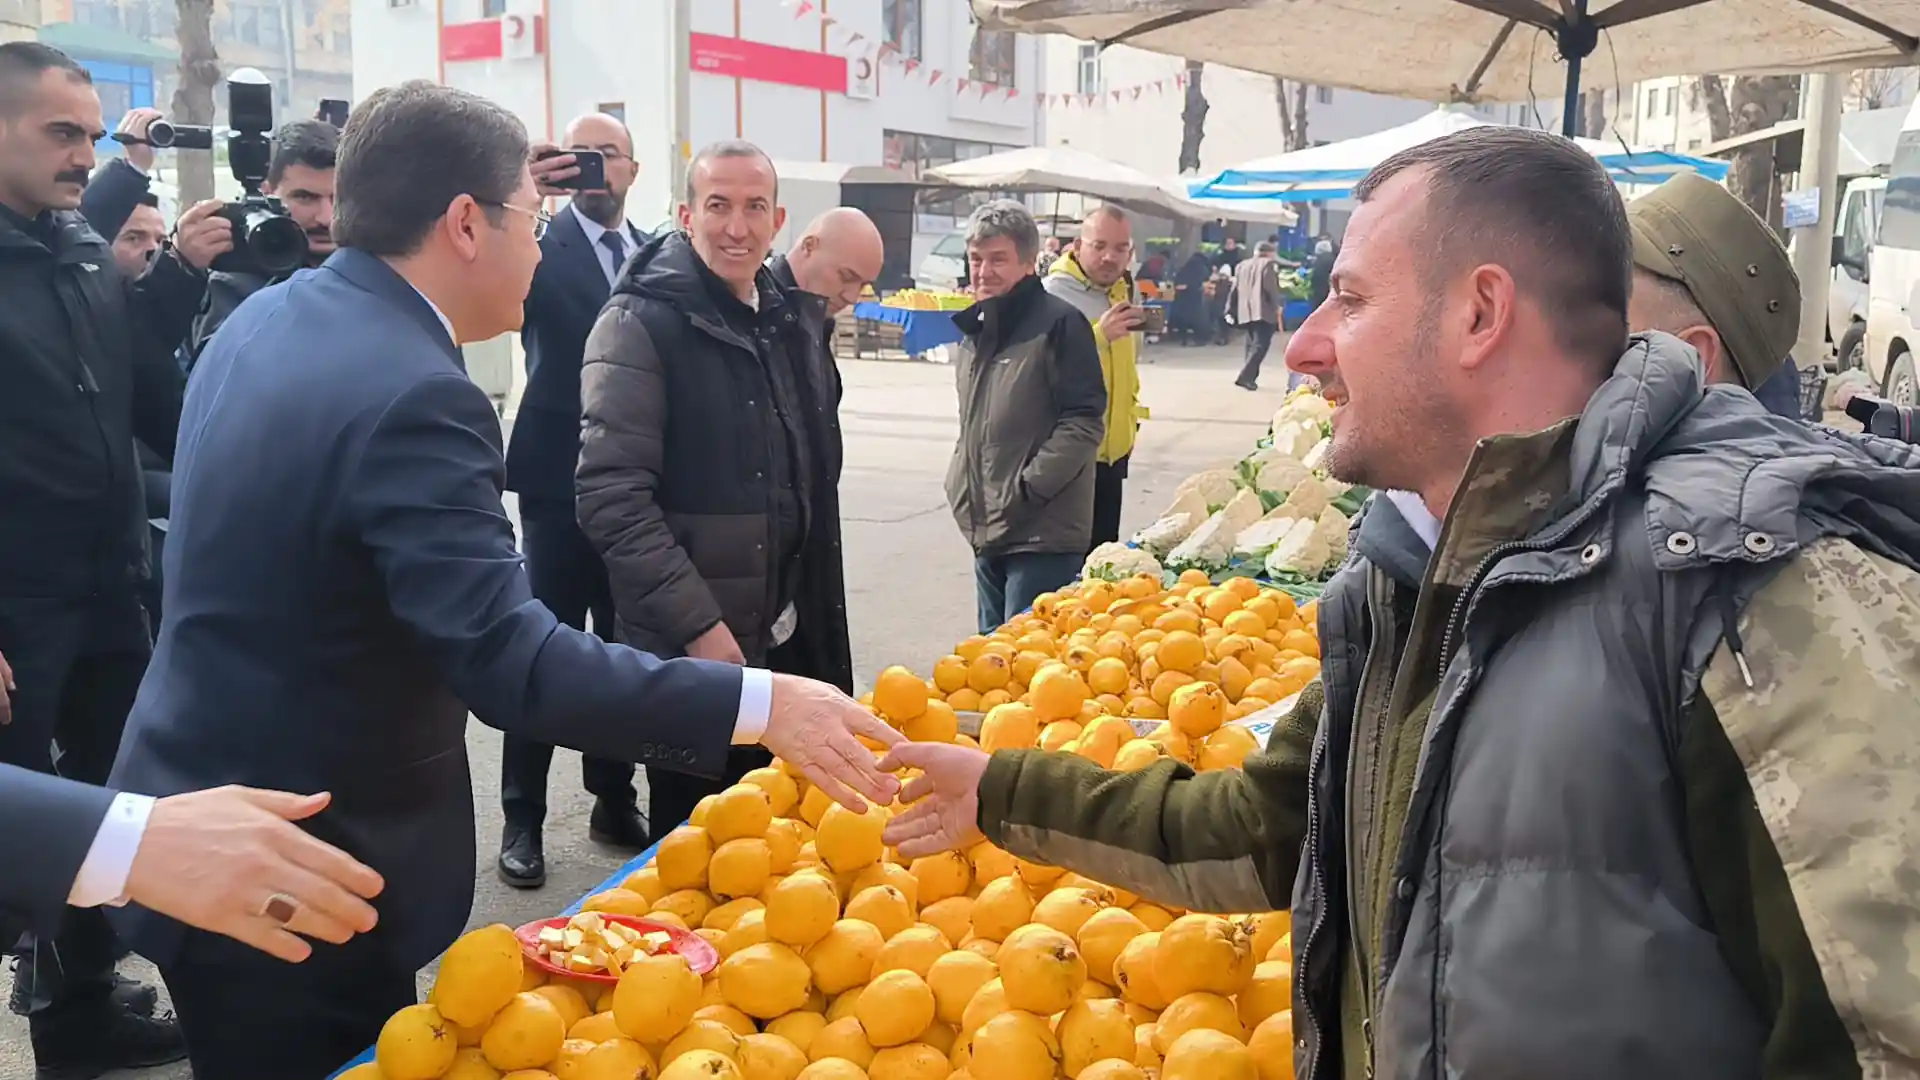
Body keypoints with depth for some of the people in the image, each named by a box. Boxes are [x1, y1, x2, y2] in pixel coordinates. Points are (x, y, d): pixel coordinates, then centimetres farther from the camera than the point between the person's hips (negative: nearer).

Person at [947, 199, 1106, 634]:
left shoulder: (1058, 323, -10)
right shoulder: (978, 328, 14)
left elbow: (1085, 422, -16)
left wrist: (1026, 488, -18)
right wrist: (960, 480, 11)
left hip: (1042, 536, -8)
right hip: (988, 532, 8)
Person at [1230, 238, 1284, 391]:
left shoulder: (1241, 265, 17)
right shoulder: (1268, 264, -2)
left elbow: (1235, 290, 15)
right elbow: (1271, 288, -13)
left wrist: (1232, 310, 19)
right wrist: (1277, 305, -6)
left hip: (1246, 312, 7)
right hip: (1264, 312, -7)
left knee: (1252, 345, 18)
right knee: (1260, 345, -9)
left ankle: (1249, 377, 16)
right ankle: (1245, 376, -22)